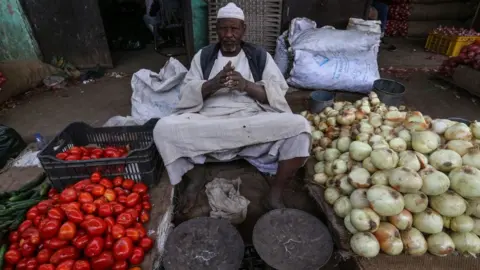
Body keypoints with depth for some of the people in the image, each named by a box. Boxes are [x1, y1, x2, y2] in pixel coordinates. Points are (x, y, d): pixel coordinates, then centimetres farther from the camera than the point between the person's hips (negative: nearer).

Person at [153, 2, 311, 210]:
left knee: (300, 126, -25)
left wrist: (247, 85, -15)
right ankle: (195, 177, 3)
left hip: (254, 124, 0)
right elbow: (187, 94, 5)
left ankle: (275, 193, -8)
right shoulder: (203, 56, 15)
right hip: (208, 124, 1)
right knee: (164, 129, -24)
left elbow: (277, 94, 3)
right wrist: (213, 84, -14)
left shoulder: (260, 56, 13)